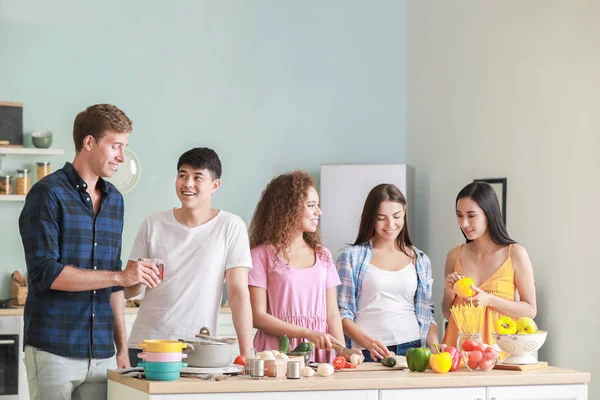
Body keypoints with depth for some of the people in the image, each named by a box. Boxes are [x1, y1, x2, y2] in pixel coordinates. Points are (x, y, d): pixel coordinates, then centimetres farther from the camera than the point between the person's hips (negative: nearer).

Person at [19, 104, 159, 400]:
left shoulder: (114, 199, 15)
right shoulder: (48, 194, -6)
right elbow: (45, 272, -16)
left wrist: (122, 347, 16)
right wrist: (120, 276, -18)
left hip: (101, 353, 6)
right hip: (54, 351, -6)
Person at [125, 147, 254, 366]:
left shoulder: (231, 227, -2)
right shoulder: (153, 223, 6)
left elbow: (238, 293, -6)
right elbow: (128, 290, 11)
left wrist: (247, 355, -12)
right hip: (145, 345, 2)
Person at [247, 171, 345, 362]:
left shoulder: (323, 256, 15)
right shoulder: (262, 255, 0)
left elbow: (331, 313, 12)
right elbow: (257, 316, -5)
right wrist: (308, 333, -13)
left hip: (319, 353, 4)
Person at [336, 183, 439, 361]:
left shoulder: (420, 260, 16)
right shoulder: (352, 256, 6)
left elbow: (426, 315, 17)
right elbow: (343, 314, 3)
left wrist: (435, 346, -1)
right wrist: (368, 341, -13)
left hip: (412, 348, 2)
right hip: (367, 353, -2)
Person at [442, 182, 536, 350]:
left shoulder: (515, 254, -2)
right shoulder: (455, 255, 6)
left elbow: (530, 310, -2)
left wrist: (489, 300, -12)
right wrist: (450, 294, -4)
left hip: (497, 343, -2)